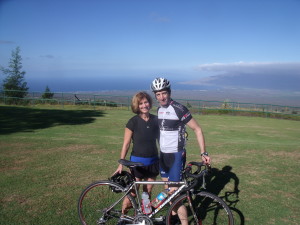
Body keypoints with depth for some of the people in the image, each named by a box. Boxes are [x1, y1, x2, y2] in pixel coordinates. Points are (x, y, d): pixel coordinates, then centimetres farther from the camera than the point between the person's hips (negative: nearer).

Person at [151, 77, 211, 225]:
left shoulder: (179, 109, -17)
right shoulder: (159, 109, 6)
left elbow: (197, 129, -14)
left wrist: (203, 153, -19)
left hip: (176, 155, -7)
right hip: (163, 154, 8)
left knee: (175, 191, -9)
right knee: (168, 188, 18)